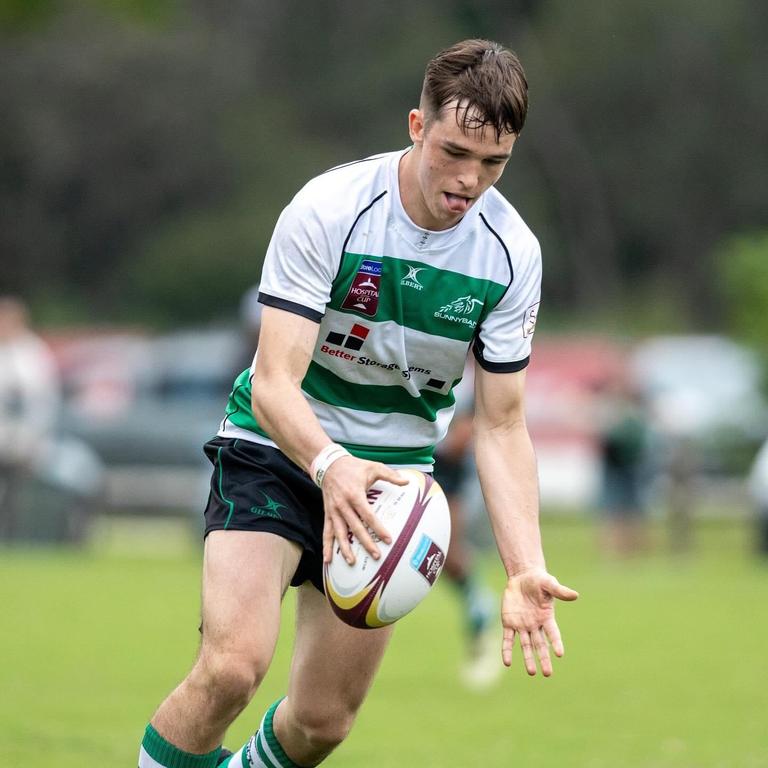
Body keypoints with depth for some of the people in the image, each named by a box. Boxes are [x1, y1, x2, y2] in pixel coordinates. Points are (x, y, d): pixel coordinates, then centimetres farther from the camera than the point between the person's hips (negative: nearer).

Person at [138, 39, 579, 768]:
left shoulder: (512, 253, -10)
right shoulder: (328, 209, -22)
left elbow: (500, 425, -5)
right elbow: (273, 384, -25)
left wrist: (525, 569, -18)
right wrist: (329, 465, -47)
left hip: (389, 475, 4)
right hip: (277, 448, -4)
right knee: (232, 667, -26)